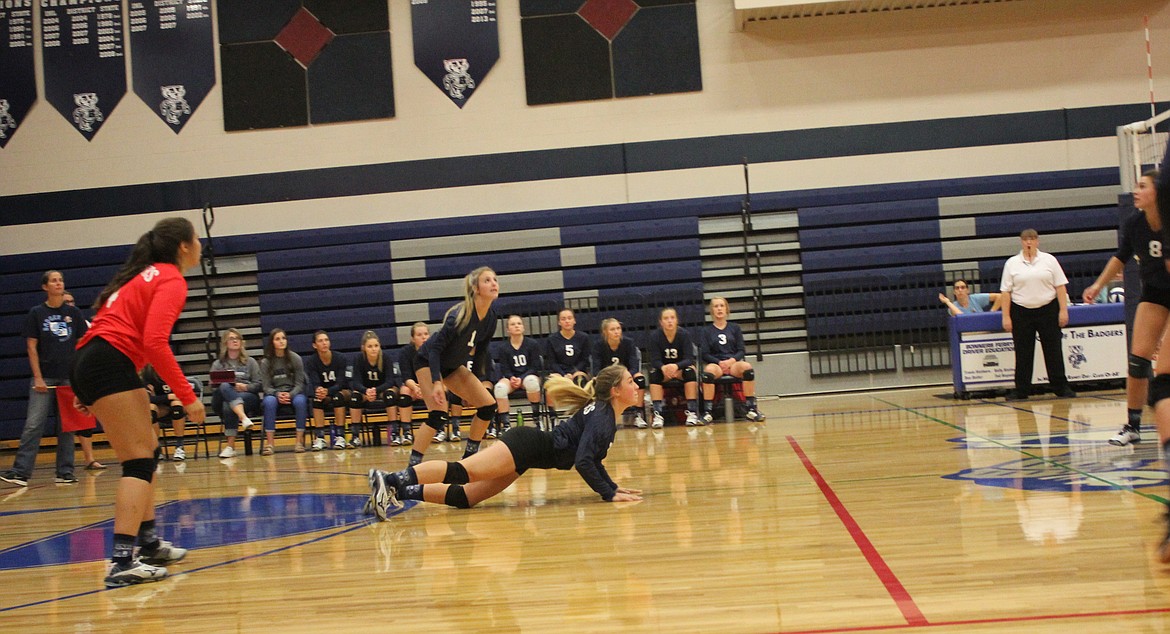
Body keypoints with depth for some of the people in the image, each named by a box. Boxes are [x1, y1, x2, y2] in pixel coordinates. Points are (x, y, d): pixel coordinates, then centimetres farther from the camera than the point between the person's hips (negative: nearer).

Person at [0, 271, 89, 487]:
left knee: (66, 426, 4)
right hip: (44, 378, -2)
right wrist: (37, 377, -6)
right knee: (33, 425, -8)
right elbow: (31, 347, 1)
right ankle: (20, 472, -8)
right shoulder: (36, 313, 3)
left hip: (68, 378, 2)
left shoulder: (74, 313, 8)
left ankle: (65, 472, 10)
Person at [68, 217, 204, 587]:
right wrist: (187, 396, -17)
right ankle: (122, 562, -22)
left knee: (148, 452, 18)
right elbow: (155, 342, -19)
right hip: (110, 364, -10)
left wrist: (88, 391, 22)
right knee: (139, 462, -13)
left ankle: (149, 543, 24)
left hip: (90, 363, 10)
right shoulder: (172, 280, -5)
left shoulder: (148, 275, 23)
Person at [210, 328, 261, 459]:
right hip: (222, 400, 1)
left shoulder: (250, 362, 17)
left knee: (228, 406, -35)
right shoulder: (217, 364, 18)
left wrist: (245, 387, -12)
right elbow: (212, 386, 8)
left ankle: (230, 445, -38)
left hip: (248, 397, -1)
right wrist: (228, 387, -14)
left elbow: (258, 385, 8)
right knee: (225, 387, -35)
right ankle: (243, 418, -54)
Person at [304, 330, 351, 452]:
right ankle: (320, 437, -33)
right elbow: (314, 384, -16)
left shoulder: (341, 359, -12)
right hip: (325, 397, 2)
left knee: (339, 396, -35)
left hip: (342, 392, -2)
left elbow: (341, 383, -18)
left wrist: (327, 391, -39)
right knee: (317, 398, -31)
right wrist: (318, 391, -41)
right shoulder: (310, 362, -7)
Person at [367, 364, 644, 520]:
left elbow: (593, 458, 29)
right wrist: (608, 494, -16)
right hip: (528, 444, -9)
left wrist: (613, 486, 21)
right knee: (461, 472, -24)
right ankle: (389, 479, -33)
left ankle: (400, 492, -7)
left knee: (465, 498, -2)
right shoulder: (601, 415, -11)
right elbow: (582, 462, -21)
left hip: (530, 453, 9)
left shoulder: (608, 415, 18)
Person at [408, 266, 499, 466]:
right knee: (438, 416, -23)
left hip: (453, 366, 8)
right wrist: (436, 382, -34)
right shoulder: (460, 315, -28)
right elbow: (435, 348, -27)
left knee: (488, 405, 1)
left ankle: (468, 458, 13)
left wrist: (475, 387, 10)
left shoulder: (490, 318, -7)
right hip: (428, 362, -8)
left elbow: (479, 352, 7)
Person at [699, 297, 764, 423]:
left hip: (734, 363, 1)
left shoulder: (735, 328, 15)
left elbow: (741, 350, 8)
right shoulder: (706, 331, 11)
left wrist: (731, 360, -13)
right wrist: (719, 362, -14)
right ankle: (707, 412, -36)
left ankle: (751, 409, -30)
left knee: (747, 367, -34)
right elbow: (705, 354, 2)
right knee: (708, 370, -38)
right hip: (715, 363, -1)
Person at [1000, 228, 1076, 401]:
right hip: (1021, 313, 0)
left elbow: (1060, 286, 4)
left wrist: (1063, 310, -4)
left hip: (1048, 310, 0)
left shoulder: (1049, 260, 6)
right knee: (1023, 353, 2)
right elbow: (1006, 292, 2)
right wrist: (1006, 316, -4)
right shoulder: (1012, 263, 5)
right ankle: (1021, 390, 8)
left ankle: (1061, 387, 10)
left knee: (1053, 351, 2)